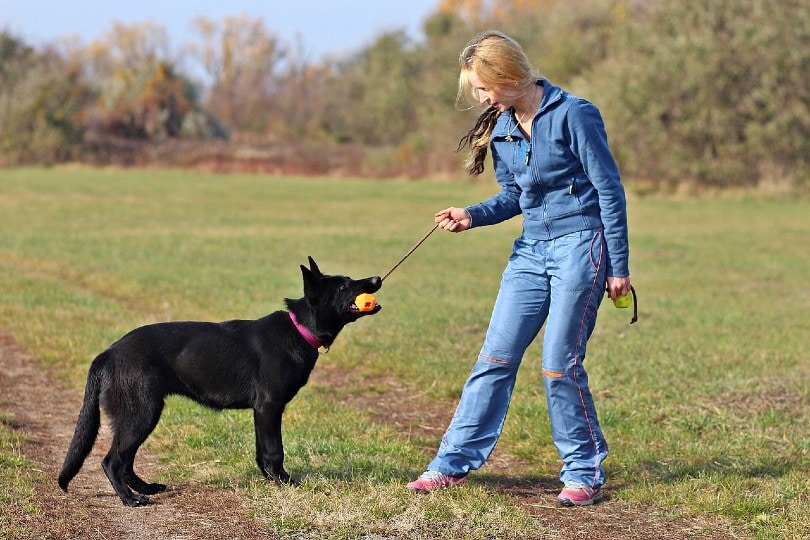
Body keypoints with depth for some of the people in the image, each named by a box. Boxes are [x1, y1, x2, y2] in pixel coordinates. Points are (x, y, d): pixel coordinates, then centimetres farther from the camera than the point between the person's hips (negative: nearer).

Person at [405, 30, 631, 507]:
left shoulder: (573, 114, -13)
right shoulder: (500, 128, 8)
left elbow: (610, 190, -11)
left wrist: (618, 266, -11)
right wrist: (472, 216, -3)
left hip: (580, 245, -7)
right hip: (531, 250, 7)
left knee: (560, 365, -7)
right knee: (496, 356, 3)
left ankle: (584, 472, 7)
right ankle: (456, 462, 8)